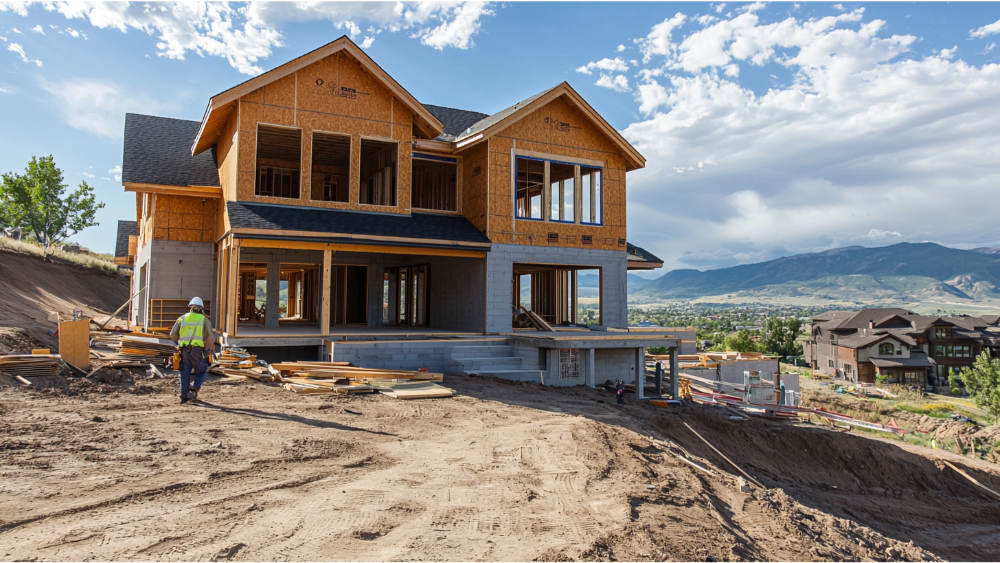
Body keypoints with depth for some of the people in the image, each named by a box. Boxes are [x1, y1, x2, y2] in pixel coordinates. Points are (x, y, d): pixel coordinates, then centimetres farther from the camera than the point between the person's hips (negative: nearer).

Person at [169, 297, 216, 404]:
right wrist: (210, 347, 11)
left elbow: (172, 334, 9)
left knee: (185, 373, 11)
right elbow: (210, 337, -5)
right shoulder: (204, 319, 3)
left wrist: (179, 342, 28)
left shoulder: (182, 318, 11)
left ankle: (183, 396, 11)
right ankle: (194, 388, -1)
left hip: (184, 351, 2)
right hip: (198, 351, -2)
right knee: (202, 370, 17)